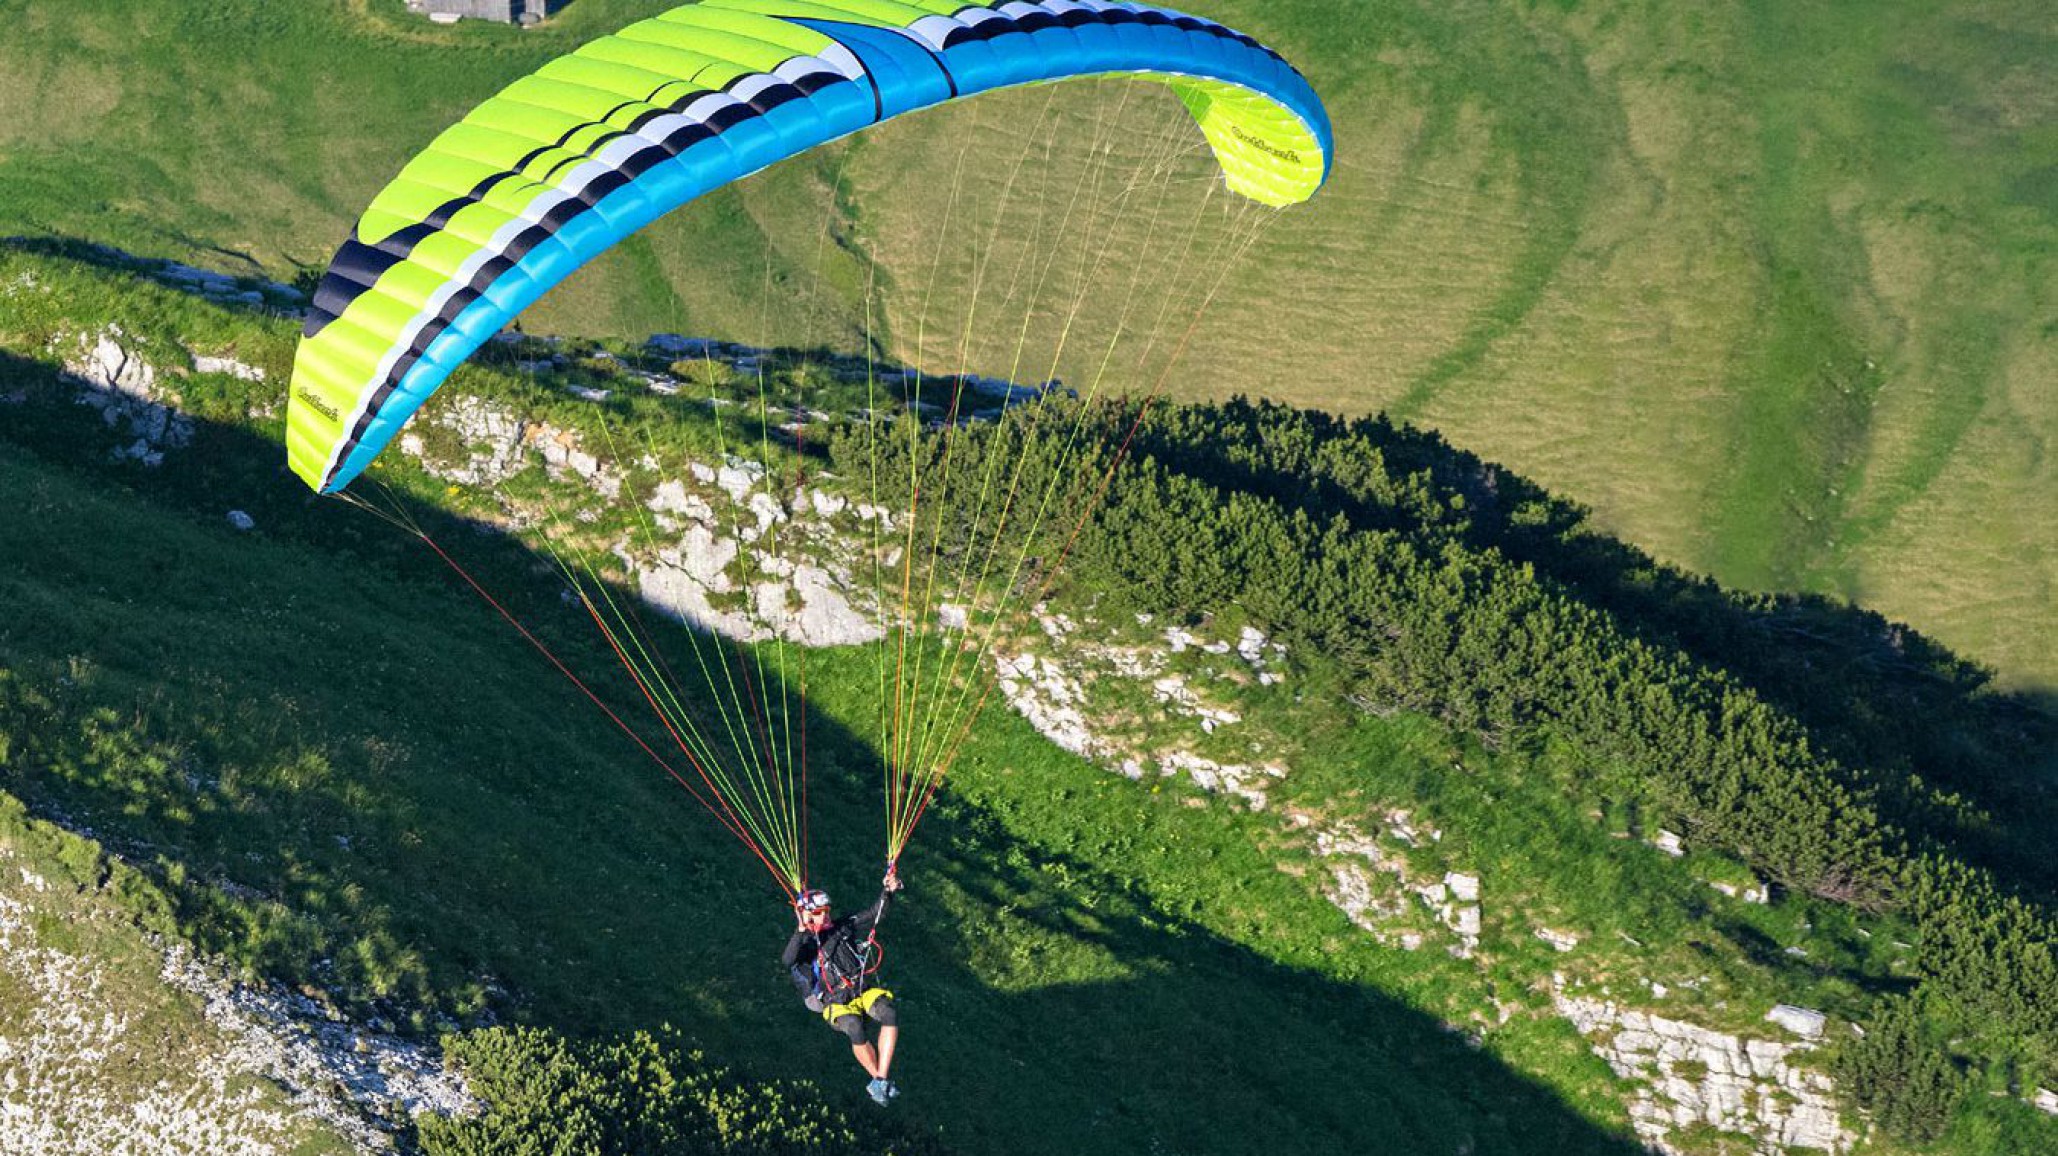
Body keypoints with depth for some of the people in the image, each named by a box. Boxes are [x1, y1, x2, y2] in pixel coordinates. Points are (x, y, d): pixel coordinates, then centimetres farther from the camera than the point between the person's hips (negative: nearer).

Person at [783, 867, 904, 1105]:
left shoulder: (845, 927, 16)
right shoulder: (806, 943, 3)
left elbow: (876, 914, 15)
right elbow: (787, 961, -18)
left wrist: (887, 891, -4)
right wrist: (802, 930, -30)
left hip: (866, 991, 3)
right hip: (837, 1003, -3)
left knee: (889, 1014, -30)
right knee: (855, 1028, -36)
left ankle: (879, 1082, -28)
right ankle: (880, 1079, -16)